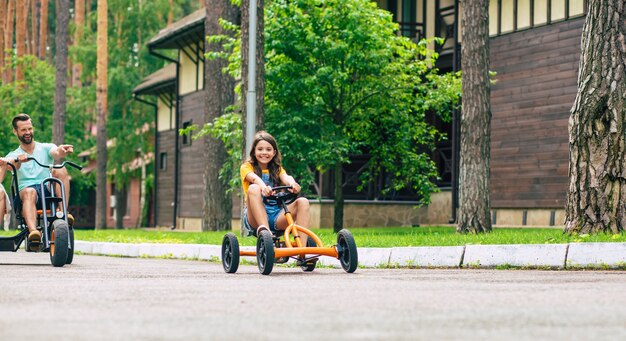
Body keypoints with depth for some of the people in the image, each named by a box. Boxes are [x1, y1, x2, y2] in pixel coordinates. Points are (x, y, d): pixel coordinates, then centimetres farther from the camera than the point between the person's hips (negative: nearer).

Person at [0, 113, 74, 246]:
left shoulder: (46, 148, 18)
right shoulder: (13, 155, 17)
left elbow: (56, 154, -7)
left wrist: (61, 151, -34)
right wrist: (18, 160, -36)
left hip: (49, 191, 1)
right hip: (24, 194, -1)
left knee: (60, 171, -26)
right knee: (29, 192, -37)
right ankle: (33, 231, -60)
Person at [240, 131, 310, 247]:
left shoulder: (277, 169, 20)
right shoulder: (247, 167, 10)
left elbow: (285, 177, -5)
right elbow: (254, 178, -15)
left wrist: (292, 183, -31)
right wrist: (263, 186, -39)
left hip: (276, 216, 3)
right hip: (255, 217, -3)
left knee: (303, 202, -22)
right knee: (253, 189, -30)